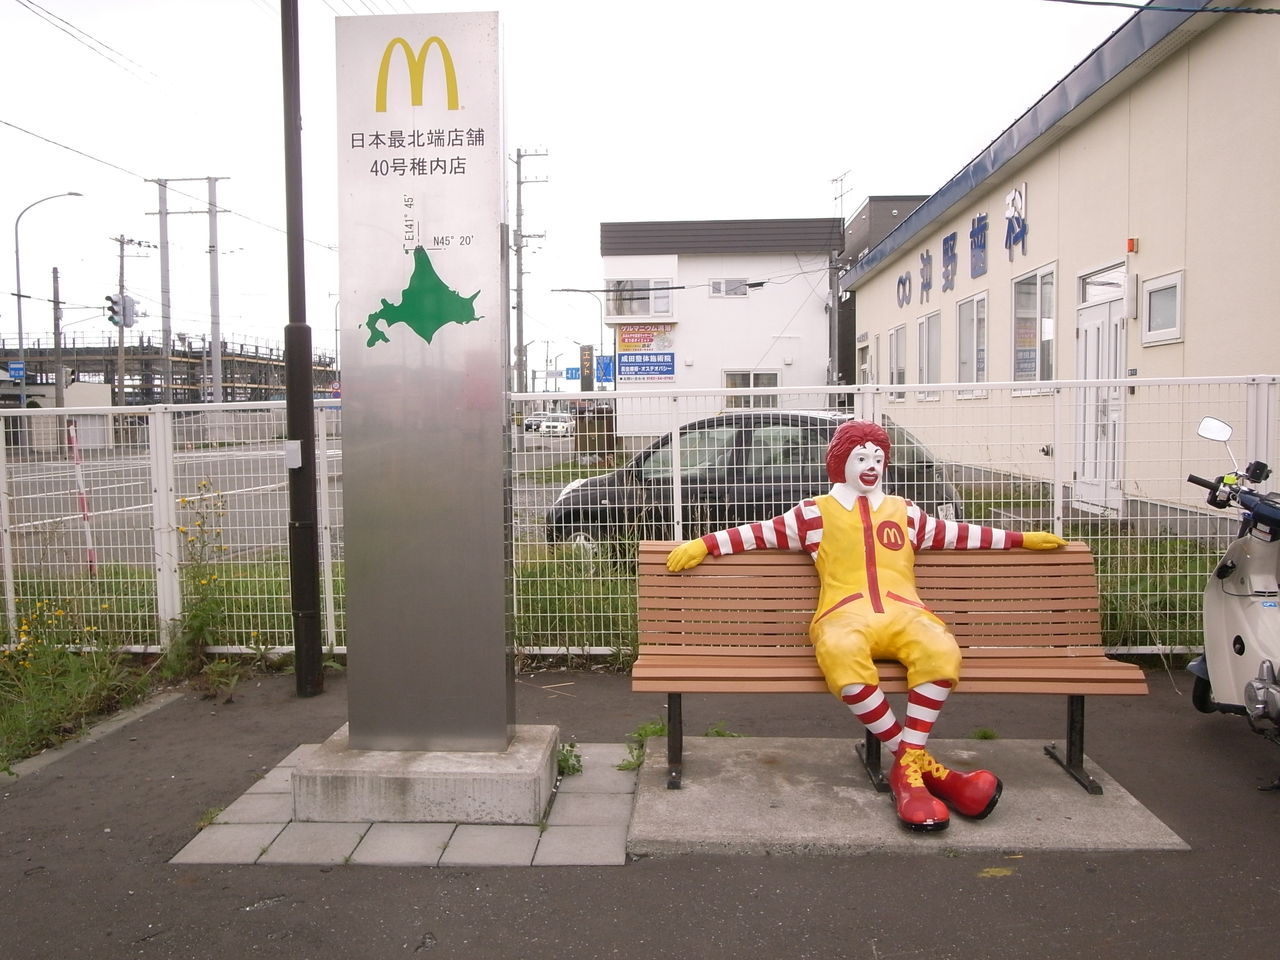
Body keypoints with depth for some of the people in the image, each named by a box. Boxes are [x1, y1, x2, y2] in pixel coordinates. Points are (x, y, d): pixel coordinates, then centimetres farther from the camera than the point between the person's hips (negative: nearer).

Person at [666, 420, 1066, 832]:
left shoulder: (903, 510, 28)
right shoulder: (816, 512, 19)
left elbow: (955, 533, 35)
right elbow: (761, 532, 17)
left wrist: (1020, 539, 36)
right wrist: (704, 545, 9)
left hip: (903, 613, 3)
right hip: (845, 615, -2)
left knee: (941, 650, -34)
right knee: (841, 654, -40)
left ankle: (908, 767, -20)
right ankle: (918, 762, -24)